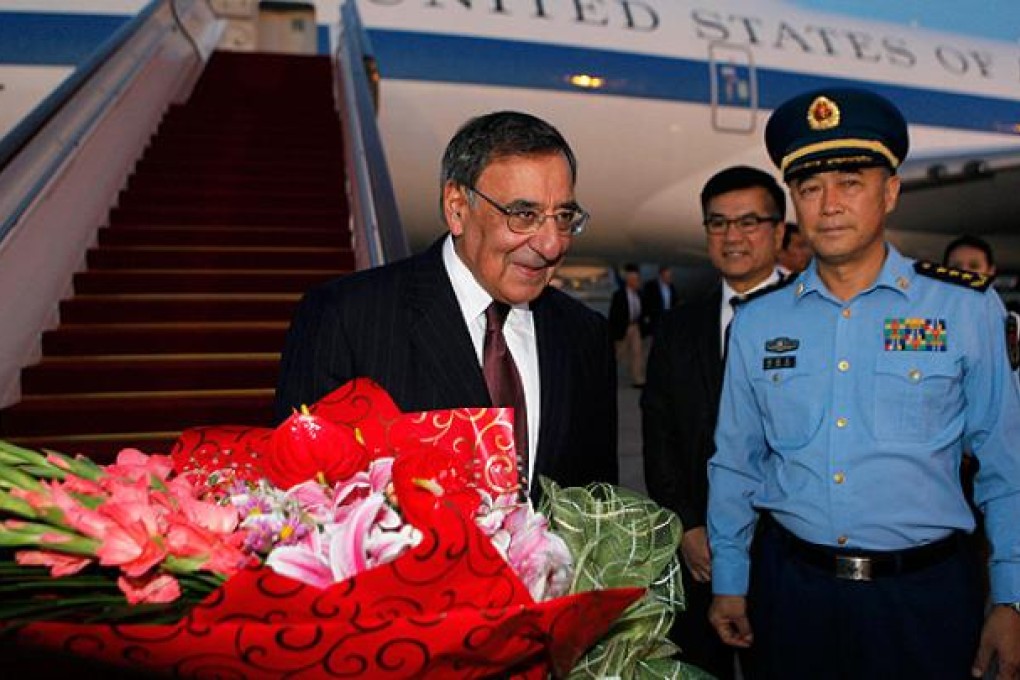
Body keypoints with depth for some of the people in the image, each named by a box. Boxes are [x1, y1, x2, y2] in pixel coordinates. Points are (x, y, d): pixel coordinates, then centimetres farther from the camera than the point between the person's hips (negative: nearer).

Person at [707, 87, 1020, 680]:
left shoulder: (968, 309, -5)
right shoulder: (756, 323, 0)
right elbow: (735, 464, 6)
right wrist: (728, 582, 8)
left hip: (924, 595, -1)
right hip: (789, 590, 2)